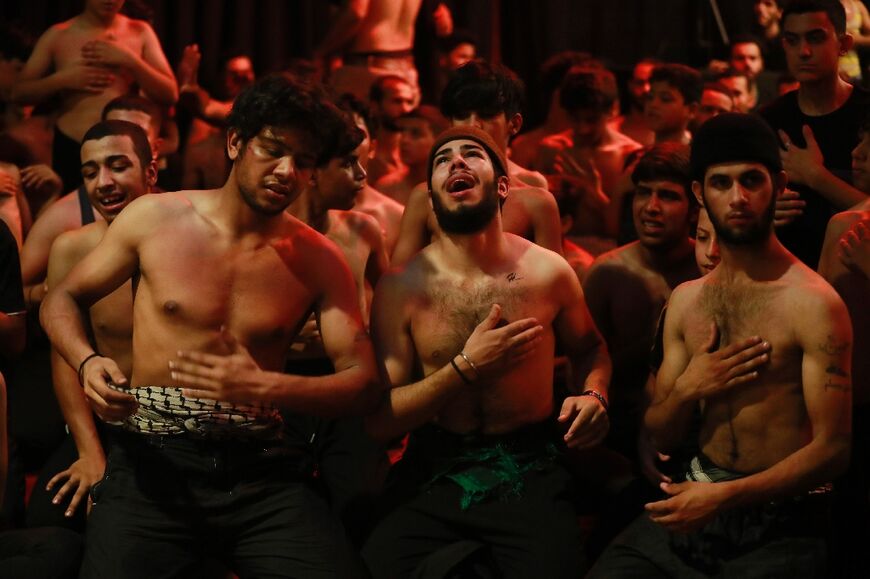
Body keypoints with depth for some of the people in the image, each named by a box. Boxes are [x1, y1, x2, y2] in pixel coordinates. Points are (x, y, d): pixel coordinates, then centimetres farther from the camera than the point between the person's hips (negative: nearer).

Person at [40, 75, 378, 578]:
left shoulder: (320, 262, 5)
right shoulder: (155, 218, 4)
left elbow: (363, 382, 0)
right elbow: (62, 300, 14)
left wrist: (268, 388, -17)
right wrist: (86, 362, -8)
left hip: (261, 471, 1)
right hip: (153, 462, 0)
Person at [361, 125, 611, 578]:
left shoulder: (548, 272, -2)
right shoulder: (401, 287, -4)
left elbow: (589, 347, 18)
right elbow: (378, 420, -8)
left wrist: (594, 395, -4)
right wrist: (465, 369, -17)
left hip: (529, 474, 0)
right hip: (434, 473, 0)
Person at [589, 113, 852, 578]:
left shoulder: (813, 303, -11)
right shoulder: (685, 300, 9)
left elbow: (831, 448, -15)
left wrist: (724, 496, -23)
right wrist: (685, 391, -8)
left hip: (783, 524, -5)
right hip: (693, 504, 5)